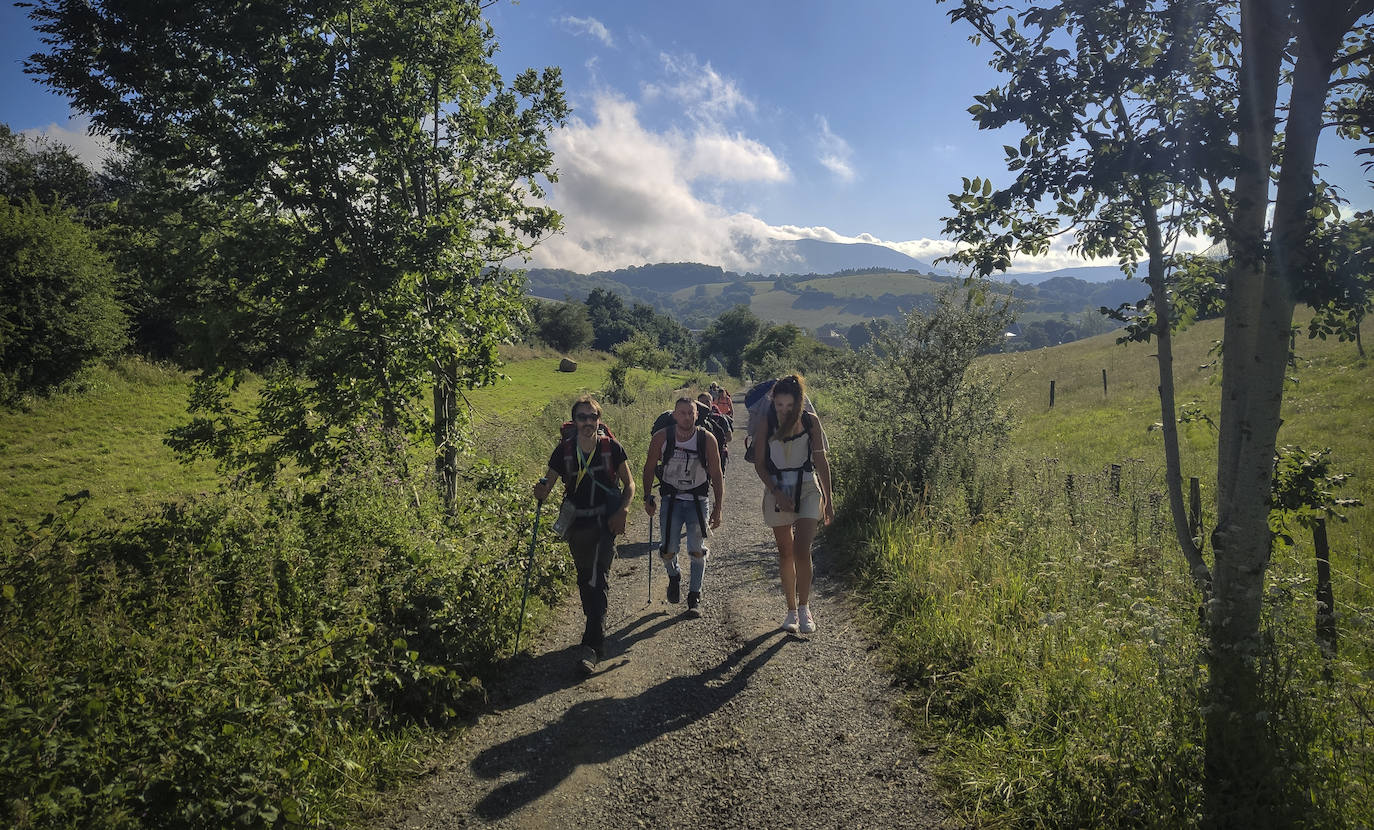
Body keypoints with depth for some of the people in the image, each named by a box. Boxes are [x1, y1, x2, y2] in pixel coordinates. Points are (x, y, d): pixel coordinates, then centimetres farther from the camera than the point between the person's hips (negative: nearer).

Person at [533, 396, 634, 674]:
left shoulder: (612, 448, -8)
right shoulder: (564, 450, -4)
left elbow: (629, 483, 3)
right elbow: (548, 483, 4)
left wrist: (623, 510, -13)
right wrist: (541, 491, -19)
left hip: (606, 522, -3)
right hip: (577, 523, 3)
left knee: (597, 578, -15)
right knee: (585, 578, 15)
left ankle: (592, 643, -16)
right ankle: (596, 628, 36)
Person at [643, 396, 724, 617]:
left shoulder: (707, 439, -12)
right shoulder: (661, 438, -10)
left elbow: (717, 476, -4)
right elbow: (649, 468, 5)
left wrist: (718, 508, -5)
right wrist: (648, 497, 3)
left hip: (698, 501, 0)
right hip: (671, 499, 1)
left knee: (697, 551, -3)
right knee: (668, 550, -1)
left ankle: (694, 599, 13)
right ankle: (674, 576, 34)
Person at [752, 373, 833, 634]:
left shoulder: (811, 421, -4)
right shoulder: (765, 424, -6)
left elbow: (821, 461, 2)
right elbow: (759, 464, -1)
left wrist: (828, 500, 4)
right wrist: (777, 494, -12)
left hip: (807, 488, -1)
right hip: (777, 490, 1)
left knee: (801, 550, -13)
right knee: (785, 552, 8)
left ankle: (804, 608, 3)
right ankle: (791, 610, 20)